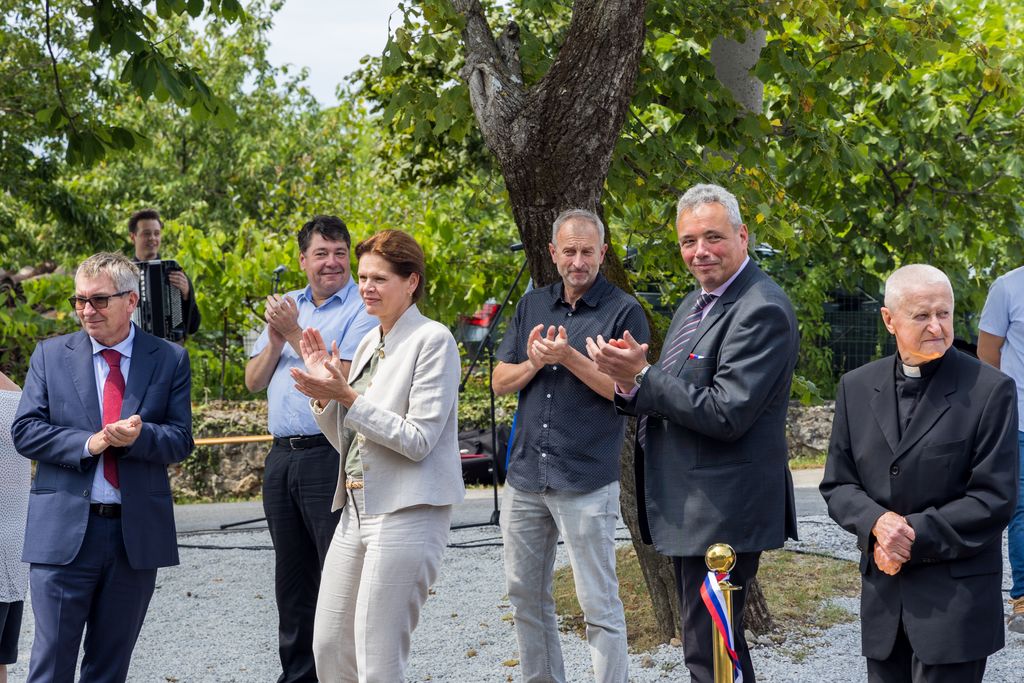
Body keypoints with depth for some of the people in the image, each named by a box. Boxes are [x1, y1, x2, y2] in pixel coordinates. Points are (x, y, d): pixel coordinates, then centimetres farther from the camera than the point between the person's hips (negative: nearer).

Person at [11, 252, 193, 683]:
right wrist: (88, 444, -16)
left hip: (138, 532, 1)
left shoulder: (170, 359, 5)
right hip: (65, 530, -1)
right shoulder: (51, 354, 5)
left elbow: (181, 440, 1)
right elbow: (24, 431, -1)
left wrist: (139, 435, -20)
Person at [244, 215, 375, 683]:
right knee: (292, 577, 14)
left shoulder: (361, 311, -6)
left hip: (331, 455, -7)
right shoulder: (287, 307, 16)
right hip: (282, 457, 7)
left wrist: (296, 334, -13)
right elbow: (254, 381, 13)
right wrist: (276, 339, -4)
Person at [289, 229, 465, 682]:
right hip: (357, 511, 8)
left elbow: (418, 440, -16)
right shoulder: (369, 343, 14)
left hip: (406, 514, -8)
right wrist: (325, 390, 2)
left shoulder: (432, 340, -10)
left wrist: (348, 396, -20)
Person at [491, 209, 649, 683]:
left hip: (586, 483, -6)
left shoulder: (624, 312, -5)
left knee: (599, 605, -3)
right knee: (525, 596, 15)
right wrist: (534, 363, -10)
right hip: (525, 478, 6)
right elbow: (500, 381, 10)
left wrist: (569, 357, -20)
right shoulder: (532, 306, 12)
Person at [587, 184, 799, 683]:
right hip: (687, 510, 10)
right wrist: (629, 384, -5)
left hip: (723, 513, -10)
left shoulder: (762, 310, -16)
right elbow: (671, 400, 16)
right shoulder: (694, 305, 15)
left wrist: (642, 375, -19)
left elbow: (725, 415, -23)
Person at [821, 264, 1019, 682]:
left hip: (957, 600, -4)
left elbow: (994, 499, -9)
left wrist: (915, 536, -14)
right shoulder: (856, 388, 7)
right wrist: (876, 522, -12)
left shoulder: (990, 391, -6)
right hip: (882, 597, 4)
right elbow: (837, 484, 9)